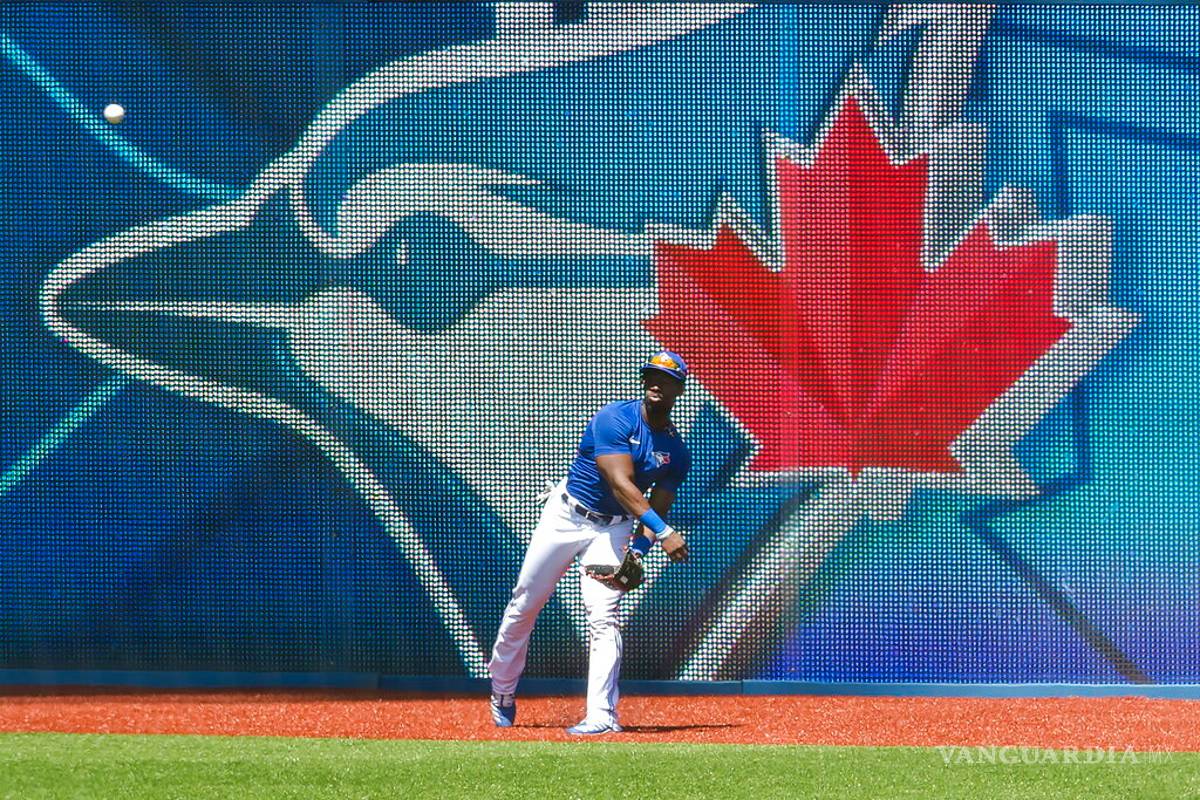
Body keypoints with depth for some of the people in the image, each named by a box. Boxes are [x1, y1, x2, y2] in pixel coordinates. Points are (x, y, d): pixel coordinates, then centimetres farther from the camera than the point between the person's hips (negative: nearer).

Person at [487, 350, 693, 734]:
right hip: (566, 515, -2)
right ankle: (502, 689, 29)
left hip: (613, 529, 2)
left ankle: (602, 715, -21)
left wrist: (637, 552, -20)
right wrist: (663, 532, -38)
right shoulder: (615, 419, -19)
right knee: (524, 604, 6)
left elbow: (657, 508, -1)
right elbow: (620, 484, -28)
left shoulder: (677, 453, -3)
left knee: (603, 616, -16)